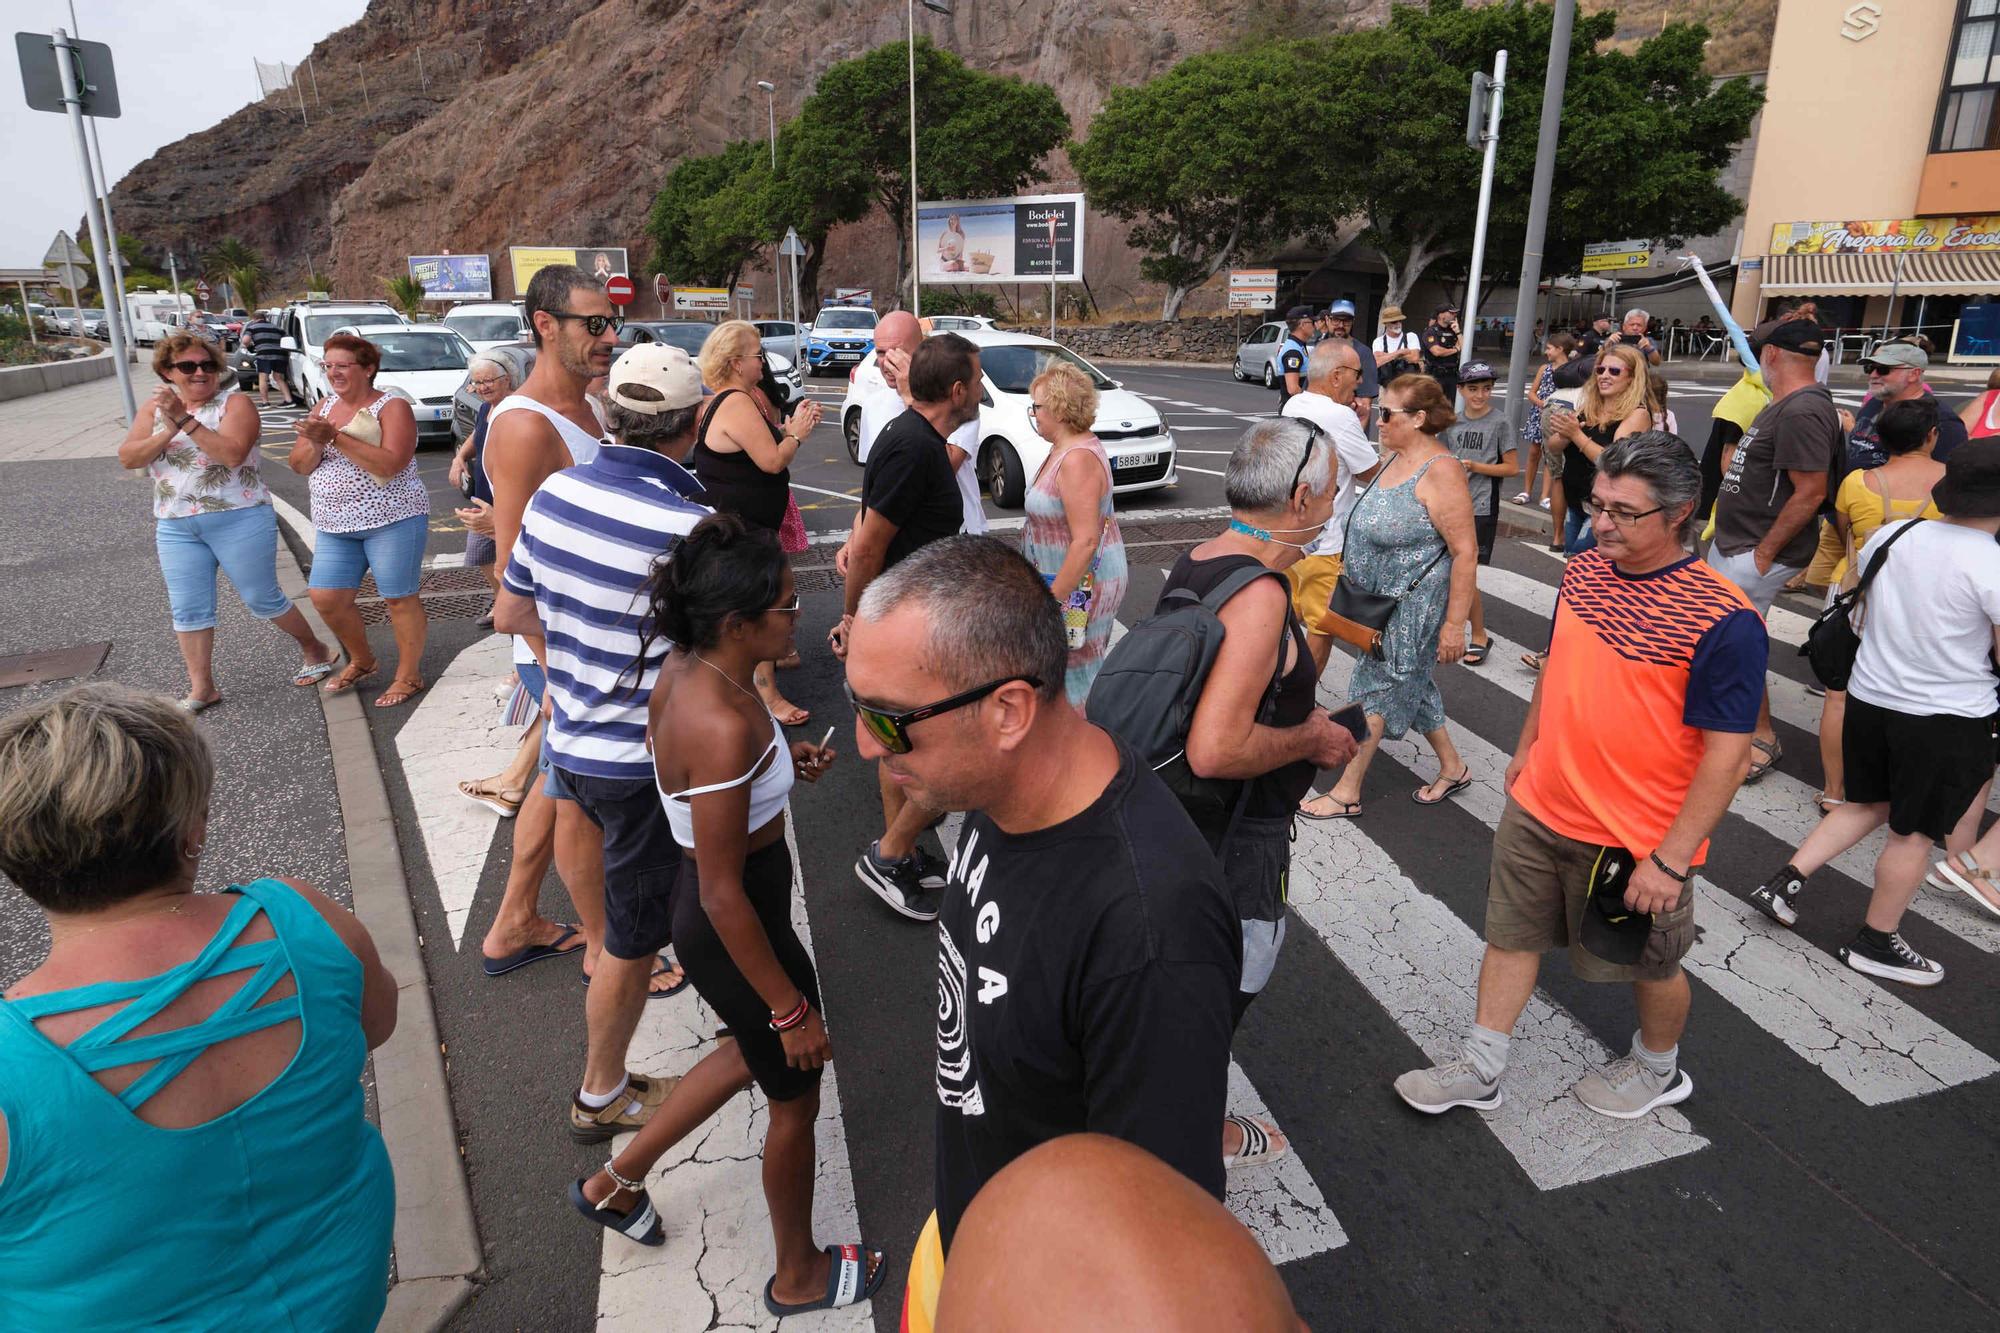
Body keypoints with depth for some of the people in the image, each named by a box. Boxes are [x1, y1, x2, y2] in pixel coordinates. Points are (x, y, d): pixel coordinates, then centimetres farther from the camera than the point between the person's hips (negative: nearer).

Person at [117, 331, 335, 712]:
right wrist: (170, 429, -15)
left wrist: (186, 420, -24)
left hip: (239, 520, -5)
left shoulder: (234, 402, -6)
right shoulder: (154, 408, 9)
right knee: (188, 610, 6)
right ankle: (201, 689, 14)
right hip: (175, 527, 5)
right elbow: (127, 457, -2)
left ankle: (315, 651, 24)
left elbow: (232, 454, -21)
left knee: (262, 599, 4)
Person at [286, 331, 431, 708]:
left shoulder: (392, 407, -8)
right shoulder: (325, 406, 11)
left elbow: (389, 465, -23)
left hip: (391, 520, -7)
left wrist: (336, 437, -24)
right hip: (334, 525, 7)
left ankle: (409, 676, 13)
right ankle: (361, 661, 27)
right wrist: (316, 443, -13)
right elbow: (299, 466, 7)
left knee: (399, 598, 0)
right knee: (326, 599, 5)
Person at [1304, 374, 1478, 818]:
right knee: (1412, 685, 19)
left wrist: (1455, 623, -22)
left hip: (1414, 606, -9)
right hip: (1383, 600, 9)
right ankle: (1452, 768, 36)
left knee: (1376, 691, -1)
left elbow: (1465, 552, -22)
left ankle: (1346, 793, 10)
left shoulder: (1439, 473, -22)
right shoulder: (1392, 458, 6)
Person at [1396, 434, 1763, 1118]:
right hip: (1539, 809, 6)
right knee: (1510, 936, 16)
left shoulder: (1723, 620, -23)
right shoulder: (1585, 571, -2)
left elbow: (1727, 753, -21)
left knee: (1648, 963, 19)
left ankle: (1658, 1068, 47)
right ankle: (1479, 1068, 34)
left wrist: (1670, 860, -21)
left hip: (1637, 843, -6)